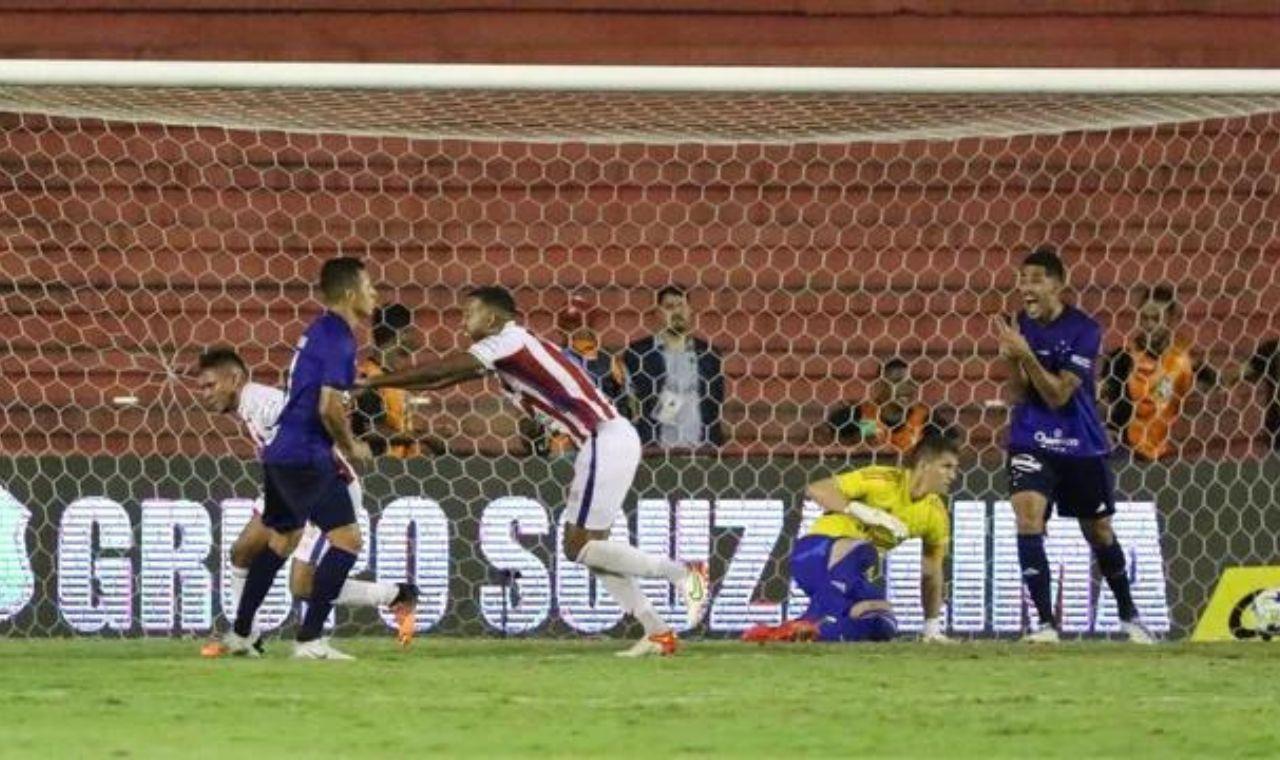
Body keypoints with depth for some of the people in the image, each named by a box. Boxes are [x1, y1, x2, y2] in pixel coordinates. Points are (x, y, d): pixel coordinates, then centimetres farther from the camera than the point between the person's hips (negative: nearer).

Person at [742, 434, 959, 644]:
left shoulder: (936, 514, 4)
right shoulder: (884, 481, -15)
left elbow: (932, 573, 14)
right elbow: (815, 490, -20)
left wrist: (932, 628, 10)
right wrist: (865, 512, -29)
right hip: (815, 553, -7)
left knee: (883, 628, -13)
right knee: (861, 550, -38)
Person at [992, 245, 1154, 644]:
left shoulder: (1083, 330, -16)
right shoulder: (1021, 326, -4)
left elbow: (1058, 395, -21)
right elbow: (1019, 395, -5)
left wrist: (1026, 354, -32)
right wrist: (1011, 360, -23)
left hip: (1082, 446, -2)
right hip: (1031, 442, 2)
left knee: (1100, 533, 13)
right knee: (1028, 517, -20)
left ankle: (1128, 615, 35)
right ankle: (1046, 623, -18)